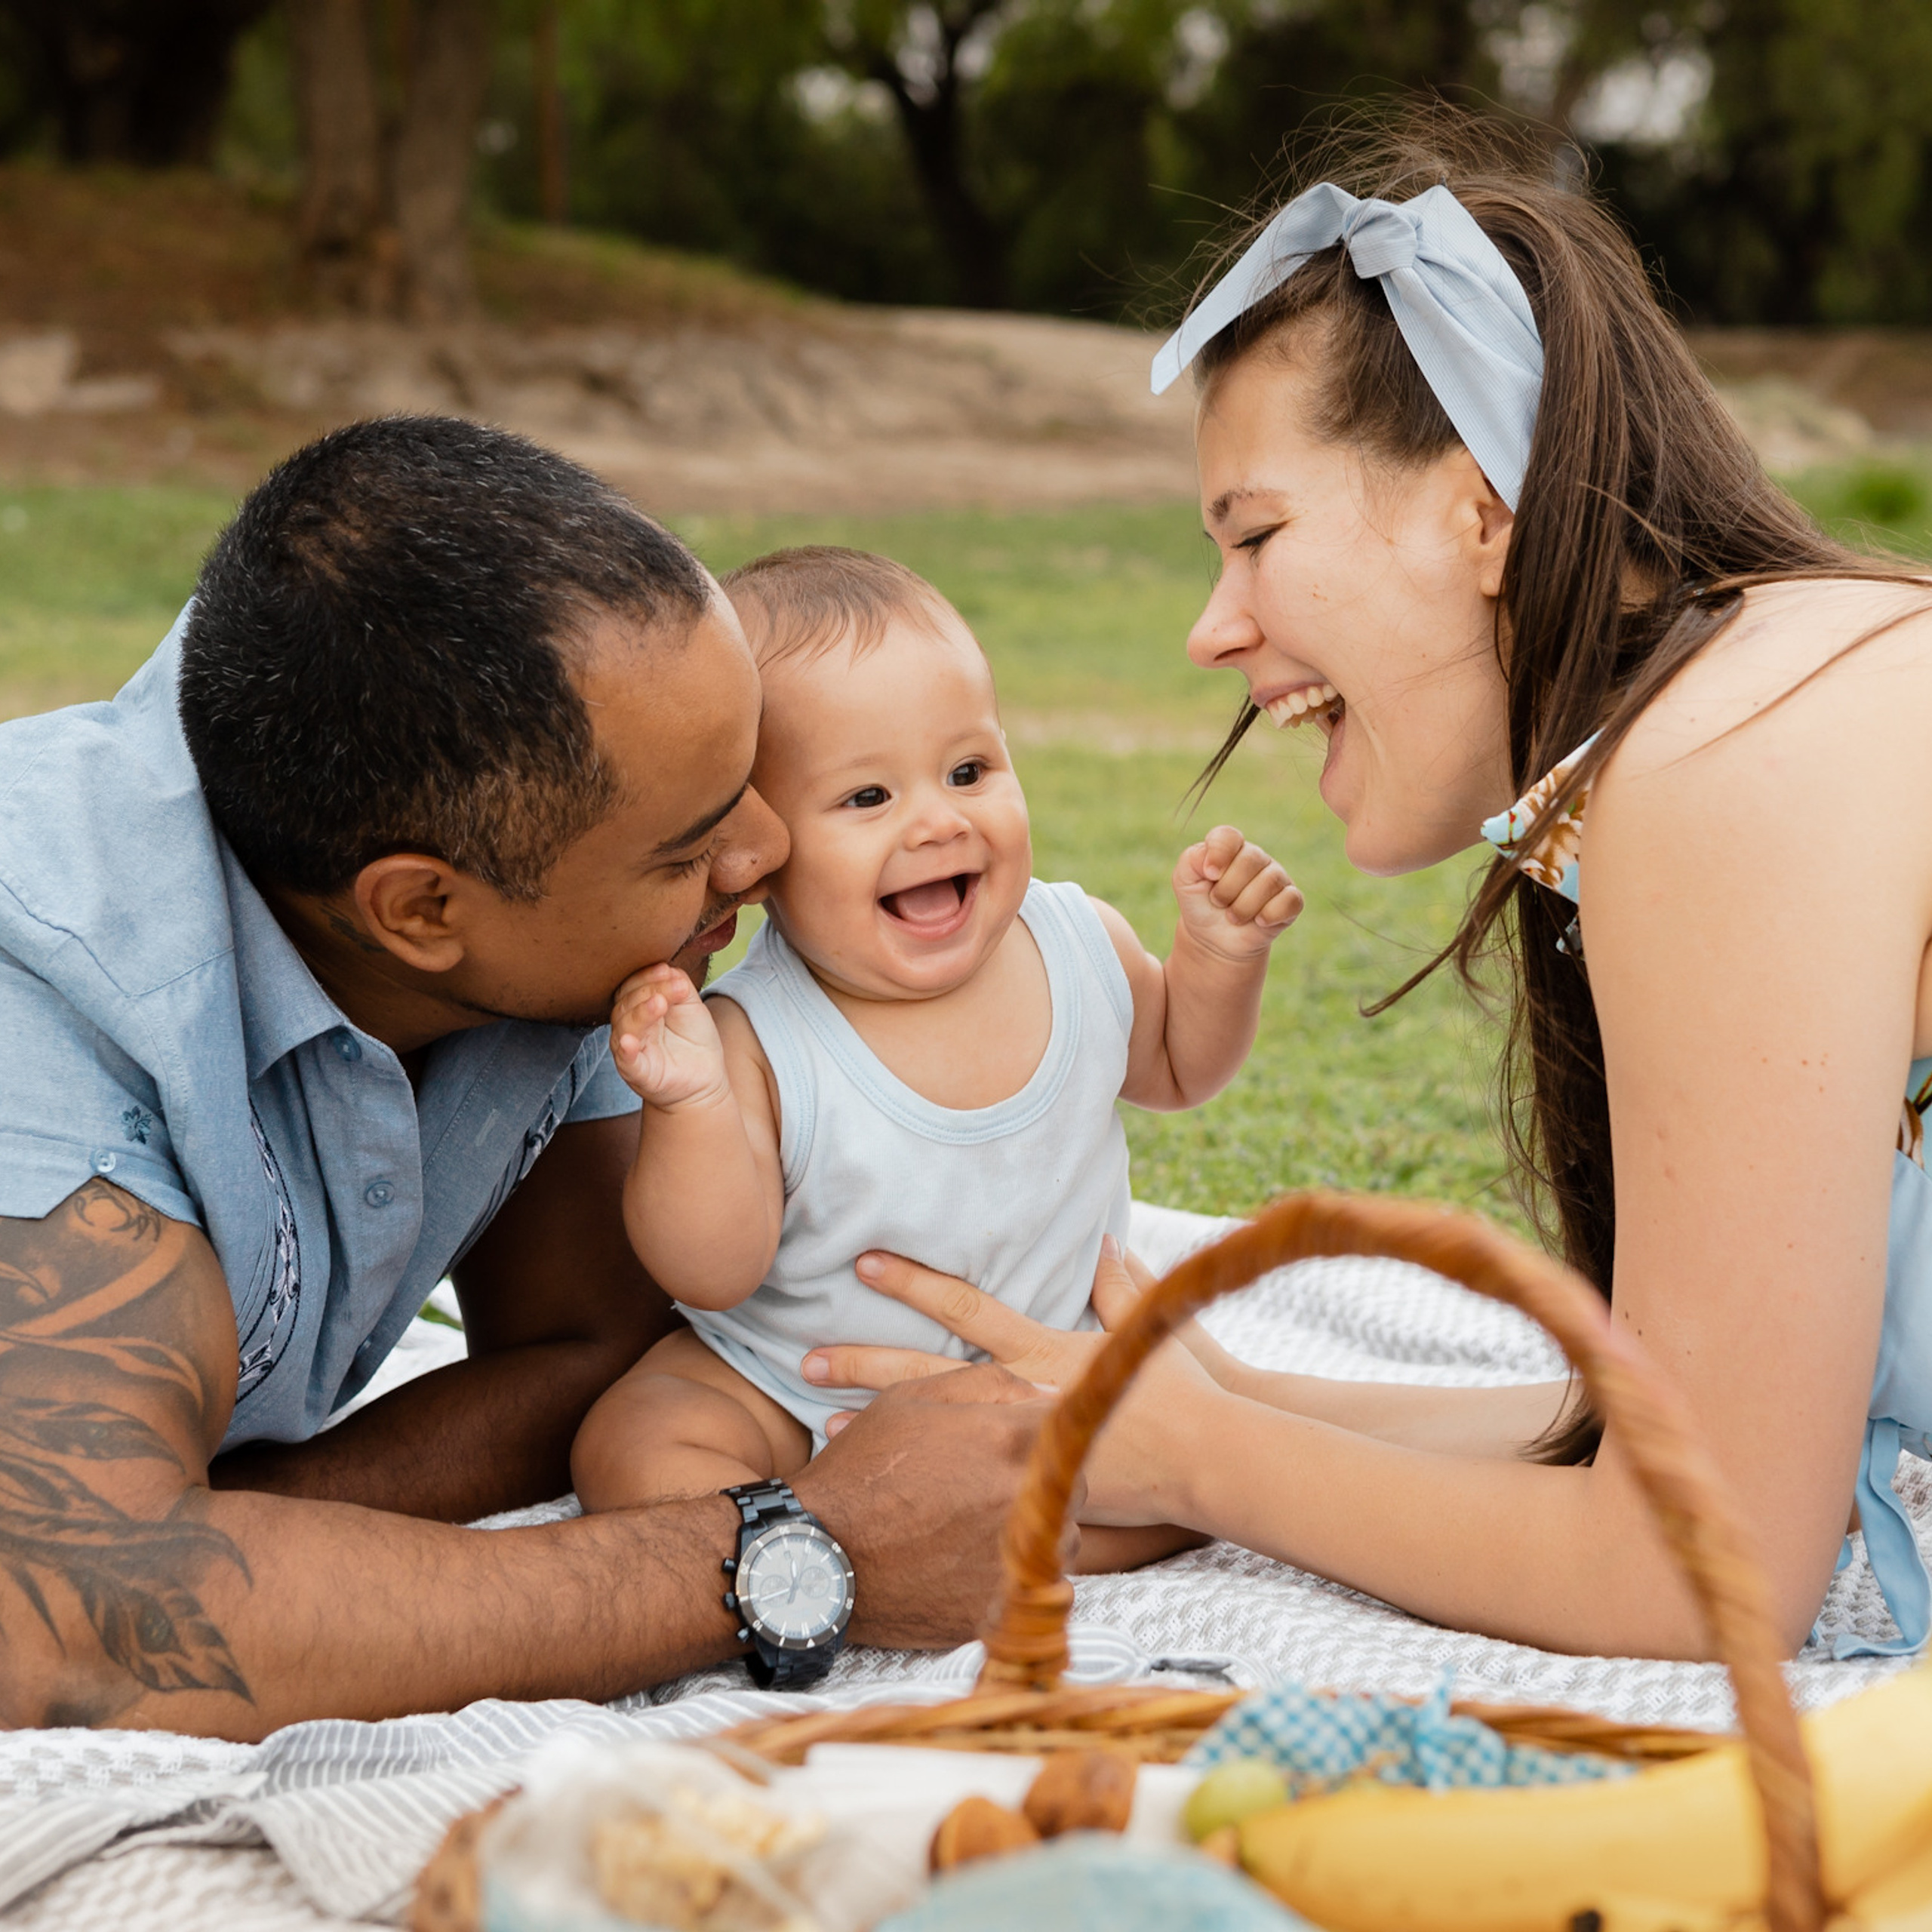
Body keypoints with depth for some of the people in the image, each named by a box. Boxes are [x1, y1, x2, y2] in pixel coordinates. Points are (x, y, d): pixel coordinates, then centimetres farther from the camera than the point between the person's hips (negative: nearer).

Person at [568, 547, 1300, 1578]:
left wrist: (1219, 953, -7)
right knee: (633, 1446, -24)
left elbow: (1175, 1065, 12)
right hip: (792, 1402, -3)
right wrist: (692, 1107, -40)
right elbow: (715, 1274, -24)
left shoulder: (1081, 945, -9)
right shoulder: (753, 1045, -24)